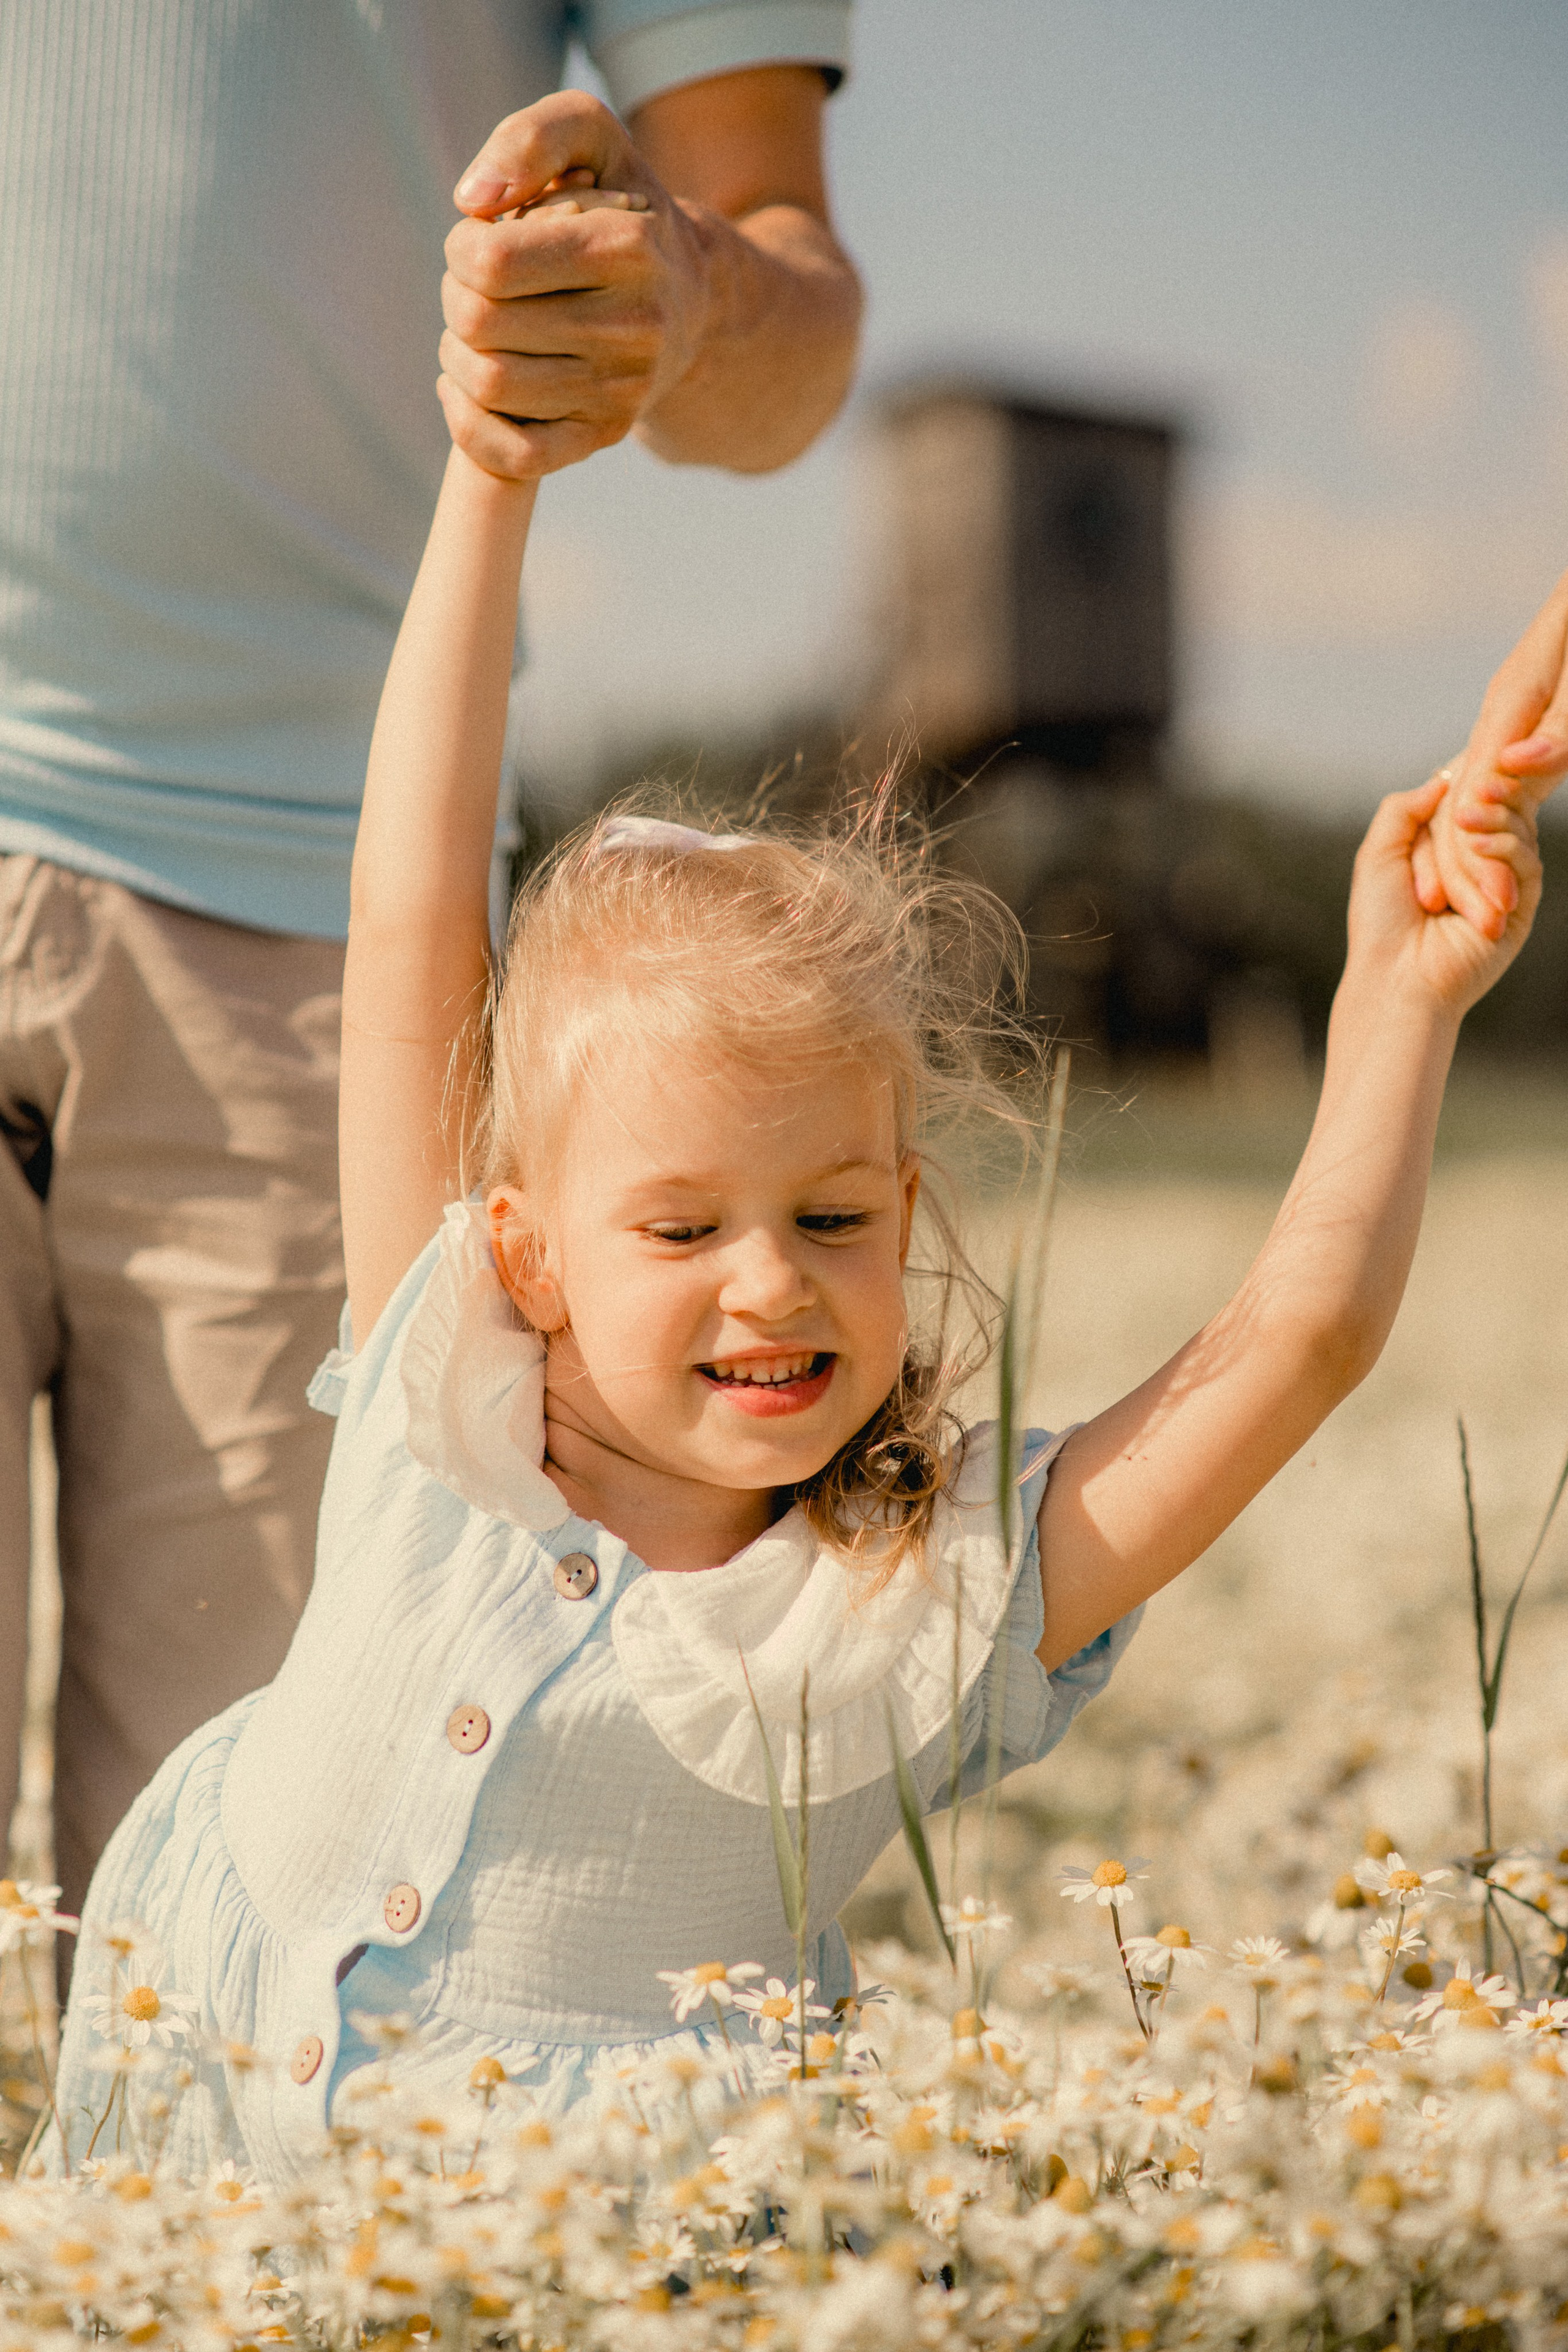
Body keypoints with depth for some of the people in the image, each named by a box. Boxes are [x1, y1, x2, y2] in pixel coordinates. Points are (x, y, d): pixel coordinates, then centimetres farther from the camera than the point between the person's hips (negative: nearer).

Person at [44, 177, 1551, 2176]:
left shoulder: (952, 1589, -10)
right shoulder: (437, 1397, -7)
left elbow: (1300, 1331, -13)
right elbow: (412, 918, -9)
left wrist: (1397, 1003, -21)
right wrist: (490, 492, -11)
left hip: (572, 2178, -1)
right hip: (202, 2119, 2)